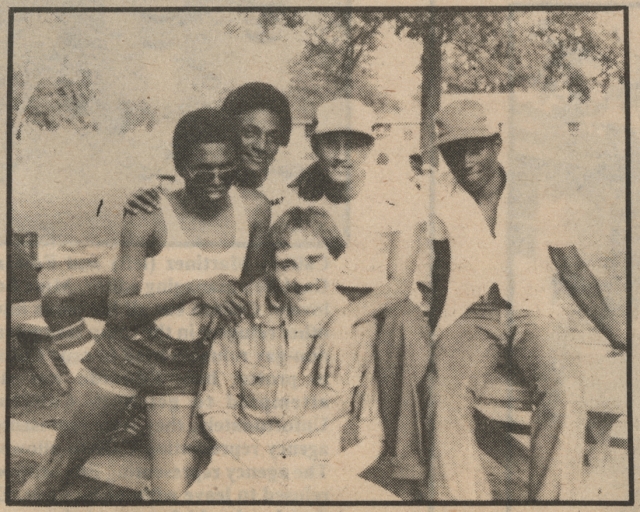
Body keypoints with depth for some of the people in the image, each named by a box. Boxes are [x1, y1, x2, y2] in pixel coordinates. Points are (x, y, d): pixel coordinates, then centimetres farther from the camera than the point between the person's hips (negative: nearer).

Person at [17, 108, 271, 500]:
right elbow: (120, 310, -15)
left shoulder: (255, 209, -6)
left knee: (176, 493, -2)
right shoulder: (150, 219, -15)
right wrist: (195, 288, -24)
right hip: (126, 352, -2)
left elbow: (252, 281, 11)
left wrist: (221, 305, -9)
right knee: (60, 465, 12)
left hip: (186, 367, 2)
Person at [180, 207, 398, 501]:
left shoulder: (365, 332, -3)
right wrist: (255, 457, -7)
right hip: (243, 473, 0)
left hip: (326, 479, 0)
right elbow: (215, 408, 9)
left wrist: (336, 472, -15)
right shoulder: (245, 324, 1)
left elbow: (372, 436, 3)